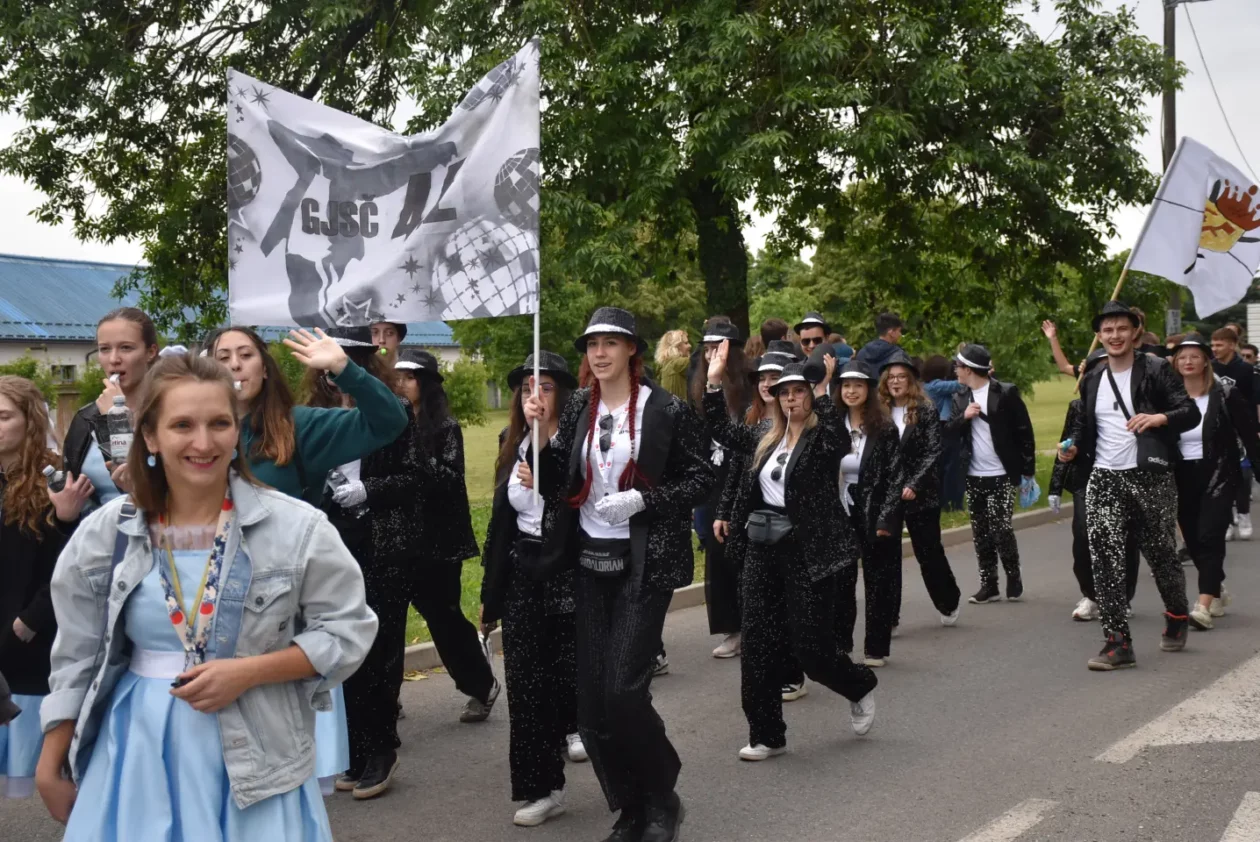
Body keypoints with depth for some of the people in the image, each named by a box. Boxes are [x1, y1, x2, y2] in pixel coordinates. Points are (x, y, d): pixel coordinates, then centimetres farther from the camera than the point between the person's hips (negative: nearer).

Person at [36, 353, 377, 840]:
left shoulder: (296, 528, -8)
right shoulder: (104, 534, 0)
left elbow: (346, 631, -5)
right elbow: (77, 660, 8)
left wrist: (247, 672, -16)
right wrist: (50, 769, 11)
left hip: (255, 755, -2)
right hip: (138, 751, 2)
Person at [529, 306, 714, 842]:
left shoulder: (665, 409, -6)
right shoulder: (578, 407, 6)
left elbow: (702, 477, -4)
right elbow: (555, 486, 5)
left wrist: (642, 501, -16)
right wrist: (542, 434, -10)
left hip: (645, 563, -5)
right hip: (591, 561, 5)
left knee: (624, 692, -12)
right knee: (592, 702, 5)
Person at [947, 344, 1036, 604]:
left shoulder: (1006, 393, -8)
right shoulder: (960, 398, 9)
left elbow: (1024, 431, -6)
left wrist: (1028, 470, -7)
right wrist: (963, 417, -13)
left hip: (1001, 475, -5)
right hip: (974, 476, 5)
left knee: (1002, 531, -6)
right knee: (981, 533, 7)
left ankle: (1014, 579, 15)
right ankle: (989, 585, 14)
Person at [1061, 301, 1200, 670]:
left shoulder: (1157, 371, -1)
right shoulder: (1092, 380, 14)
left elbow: (1191, 413, -9)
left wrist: (1159, 418, -28)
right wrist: (1074, 448, 4)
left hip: (1150, 476, -3)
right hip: (1104, 480, 4)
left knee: (1161, 554, 8)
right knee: (1105, 560, -7)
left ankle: (1177, 615, 36)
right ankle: (1117, 641, -4)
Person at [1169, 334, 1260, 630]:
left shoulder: (1225, 394, -6)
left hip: (1219, 476, -4)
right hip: (1182, 479, 4)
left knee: (1209, 537, -15)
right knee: (1193, 541, 12)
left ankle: (1204, 606, -21)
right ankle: (1217, 591, 36)